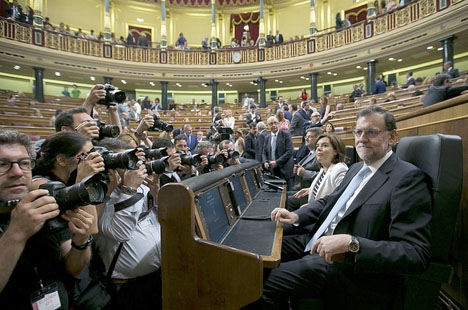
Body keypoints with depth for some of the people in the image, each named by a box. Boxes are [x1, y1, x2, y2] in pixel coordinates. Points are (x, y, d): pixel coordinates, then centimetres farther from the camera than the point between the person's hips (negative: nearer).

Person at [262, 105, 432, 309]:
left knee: (266, 282, -17)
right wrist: (296, 216, 1)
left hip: (349, 266, -8)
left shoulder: (408, 178, -15)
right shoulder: (357, 168, 12)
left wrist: (350, 243, -33)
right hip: (319, 243, 8)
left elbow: (416, 254, -21)